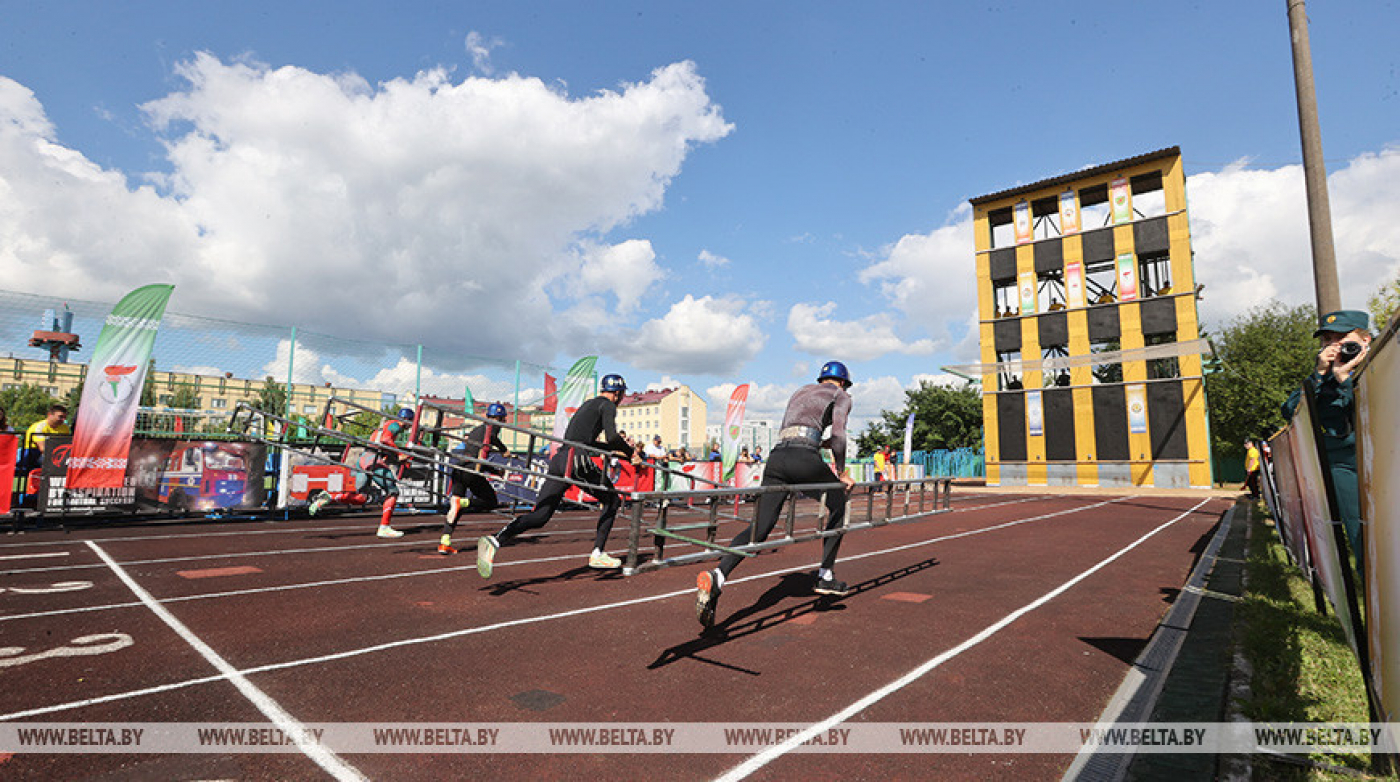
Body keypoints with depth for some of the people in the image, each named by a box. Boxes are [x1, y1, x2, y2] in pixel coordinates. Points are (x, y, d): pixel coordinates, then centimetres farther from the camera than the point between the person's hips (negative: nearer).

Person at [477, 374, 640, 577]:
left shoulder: (588, 404, 31)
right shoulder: (607, 405, 4)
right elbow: (612, 436, -13)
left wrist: (618, 447, 36)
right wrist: (630, 452, 3)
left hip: (558, 459, 8)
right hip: (577, 460, -8)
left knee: (540, 516, -1)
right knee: (612, 500, 11)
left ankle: (495, 541, -21)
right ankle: (597, 554, 8)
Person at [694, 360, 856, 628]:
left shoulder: (800, 391, 34)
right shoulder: (841, 396, 16)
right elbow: (838, 437, -1)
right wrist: (841, 472, 11)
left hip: (776, 456, 5)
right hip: (804, 458, -5)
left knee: (760, 526, -3)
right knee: (838, 506, 22)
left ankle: (716, 577, -24)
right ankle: (825, 576, 23)